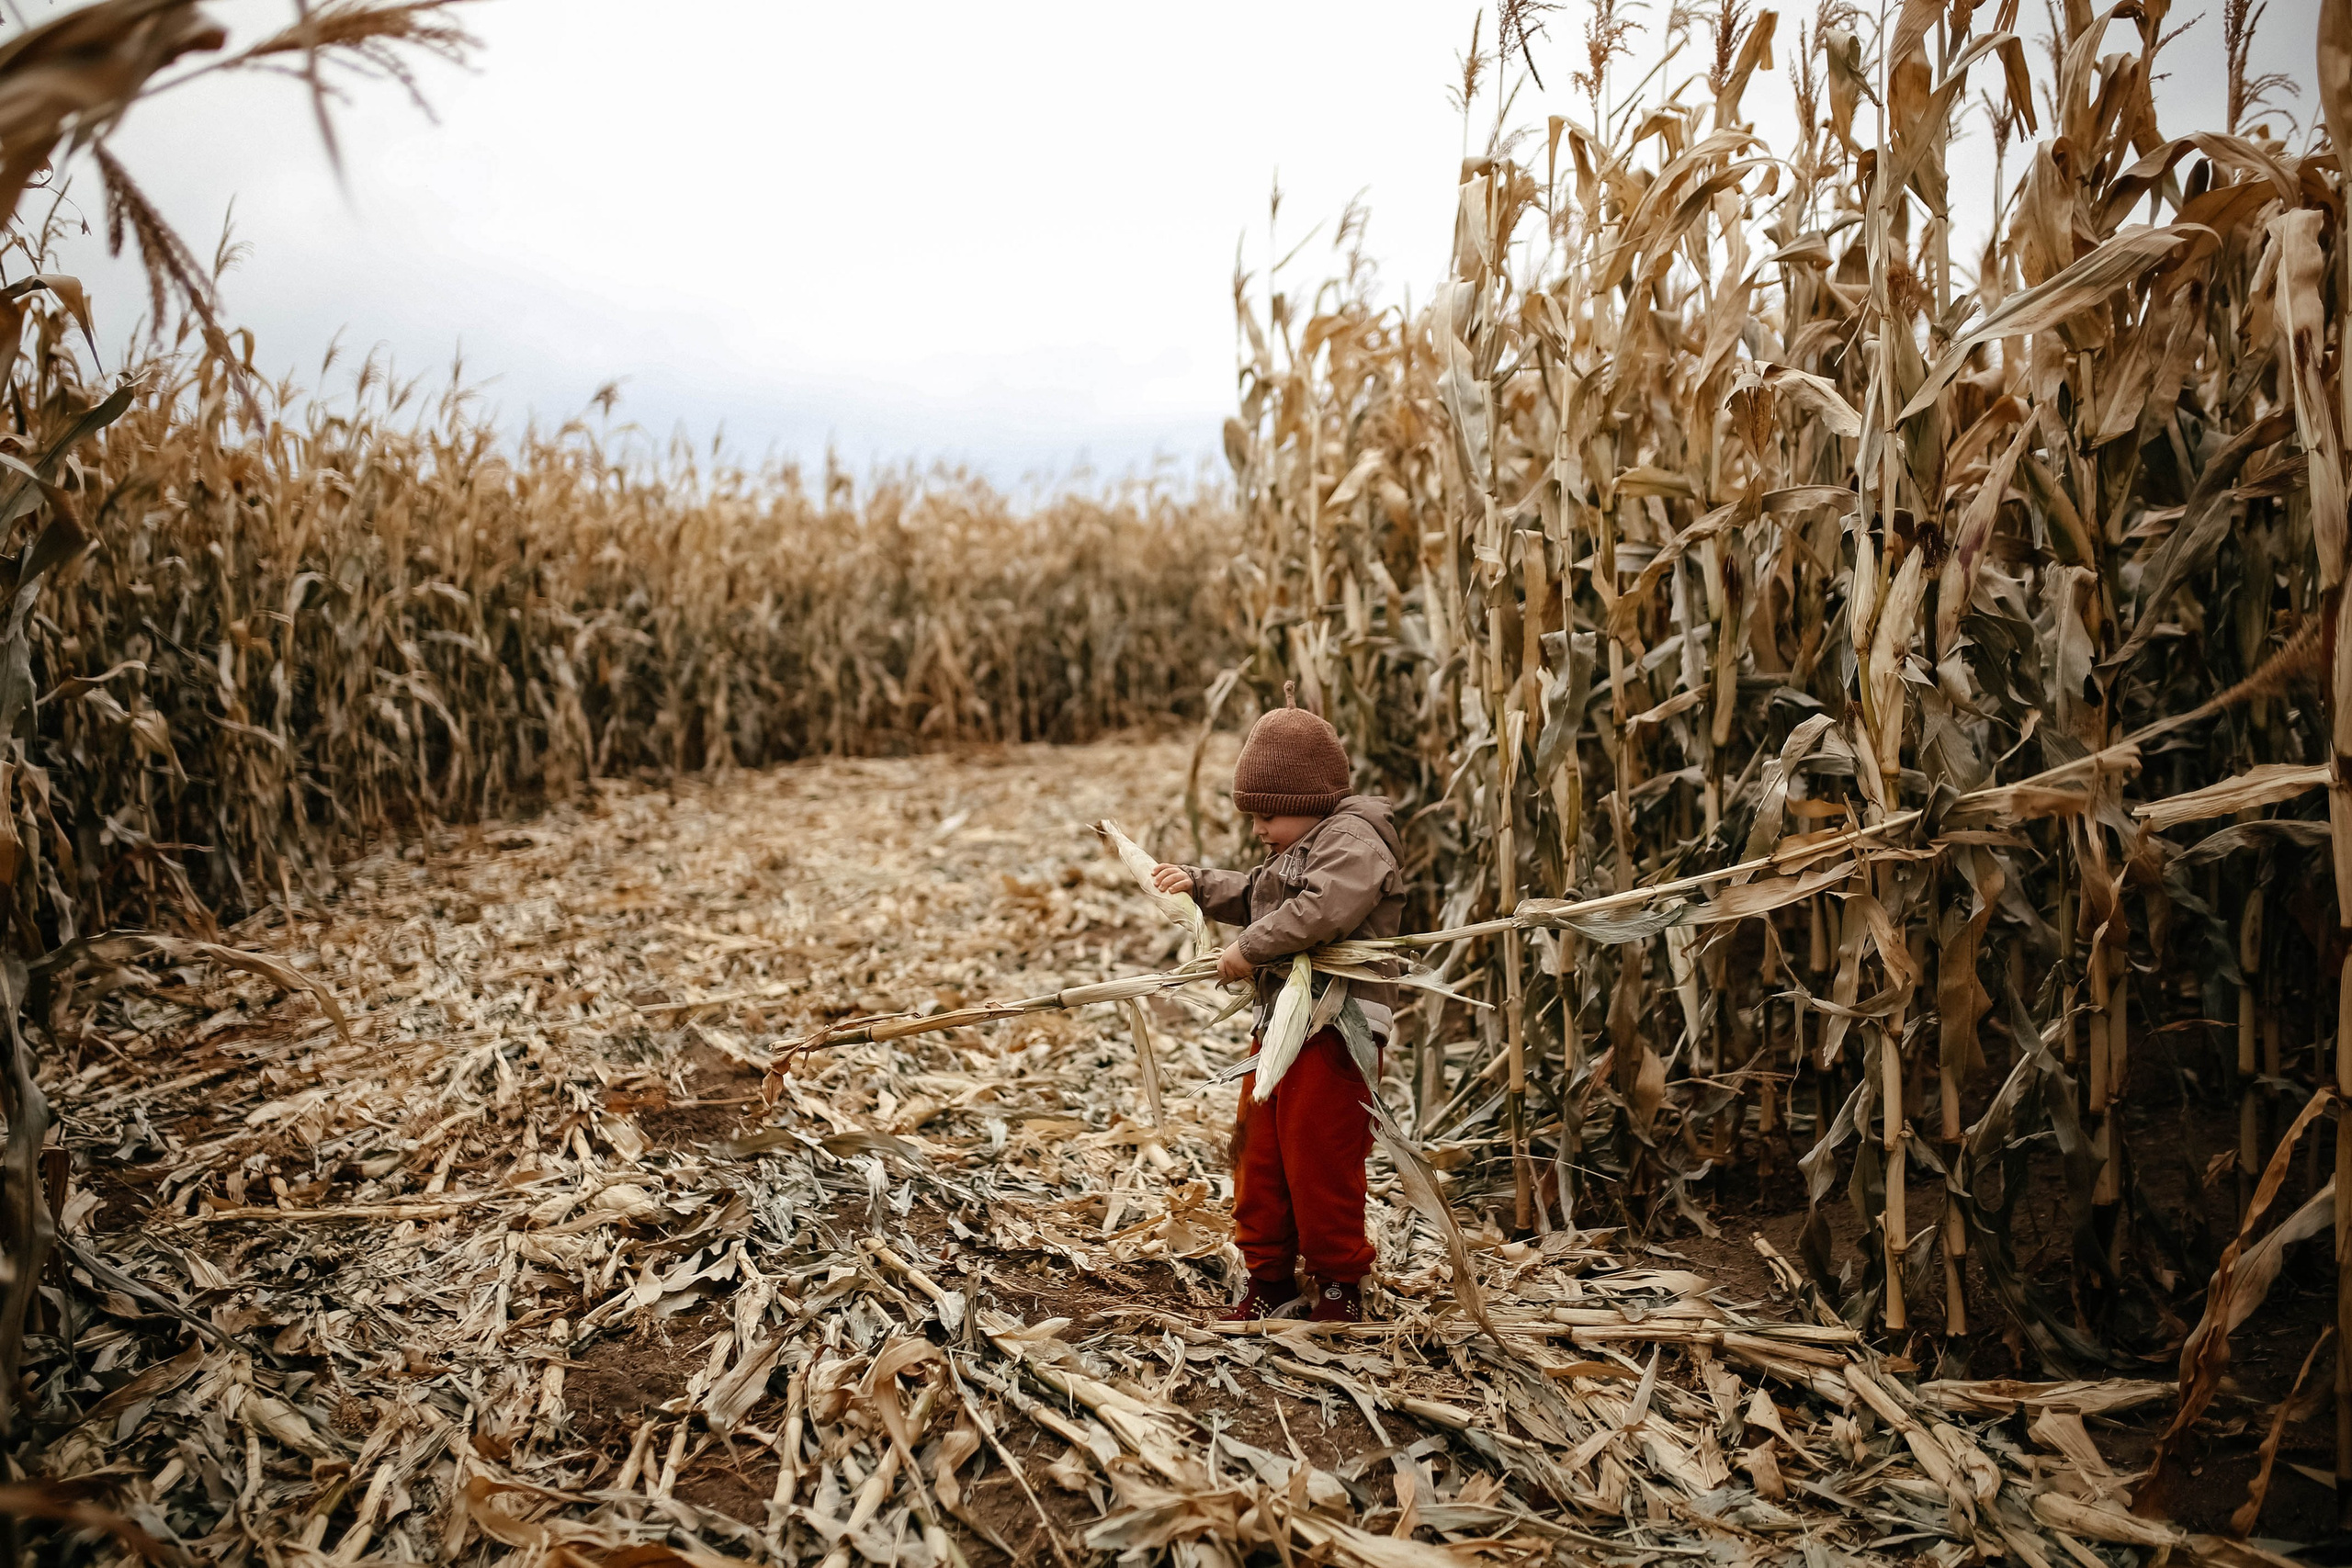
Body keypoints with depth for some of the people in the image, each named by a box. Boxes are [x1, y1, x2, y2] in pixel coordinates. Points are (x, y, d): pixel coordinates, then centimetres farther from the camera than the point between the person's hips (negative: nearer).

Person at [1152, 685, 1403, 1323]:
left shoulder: (1353, 839, -13)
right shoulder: (1294, 850, 21)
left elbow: (1322, 910, -29)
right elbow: (1255, 897, 36)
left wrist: (1250, 949, -21)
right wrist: (1197, 882, 22)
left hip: (1334, 1033, -10)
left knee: (1320, 1165, -2)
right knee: (1258, 1158, 13)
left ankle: (1341, 1285, 16)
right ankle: (1270, 1282, 25)